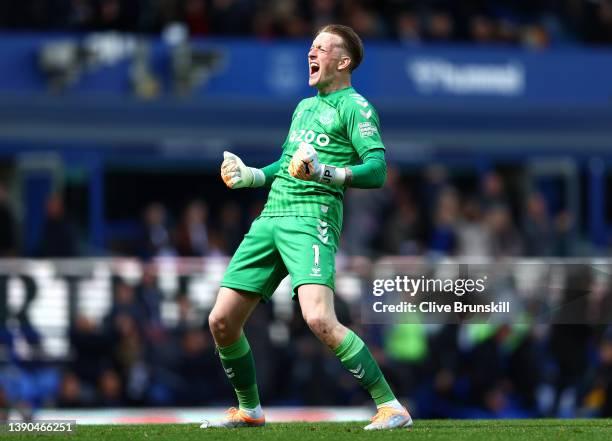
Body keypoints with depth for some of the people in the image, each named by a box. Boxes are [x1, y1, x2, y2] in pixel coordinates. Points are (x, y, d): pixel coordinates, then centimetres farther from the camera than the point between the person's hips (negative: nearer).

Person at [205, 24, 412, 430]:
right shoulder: (304, 107, 26)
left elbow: (377, 170, -12)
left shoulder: (354, 106, 0)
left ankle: (390, 407, -21)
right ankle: (249, 409, 24)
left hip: (313, 217, -8)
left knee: (319, 319, -27)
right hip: (270, 219, 8)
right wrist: (249, 177, 24)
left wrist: (325, 173, -25)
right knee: (222, 321, 4)